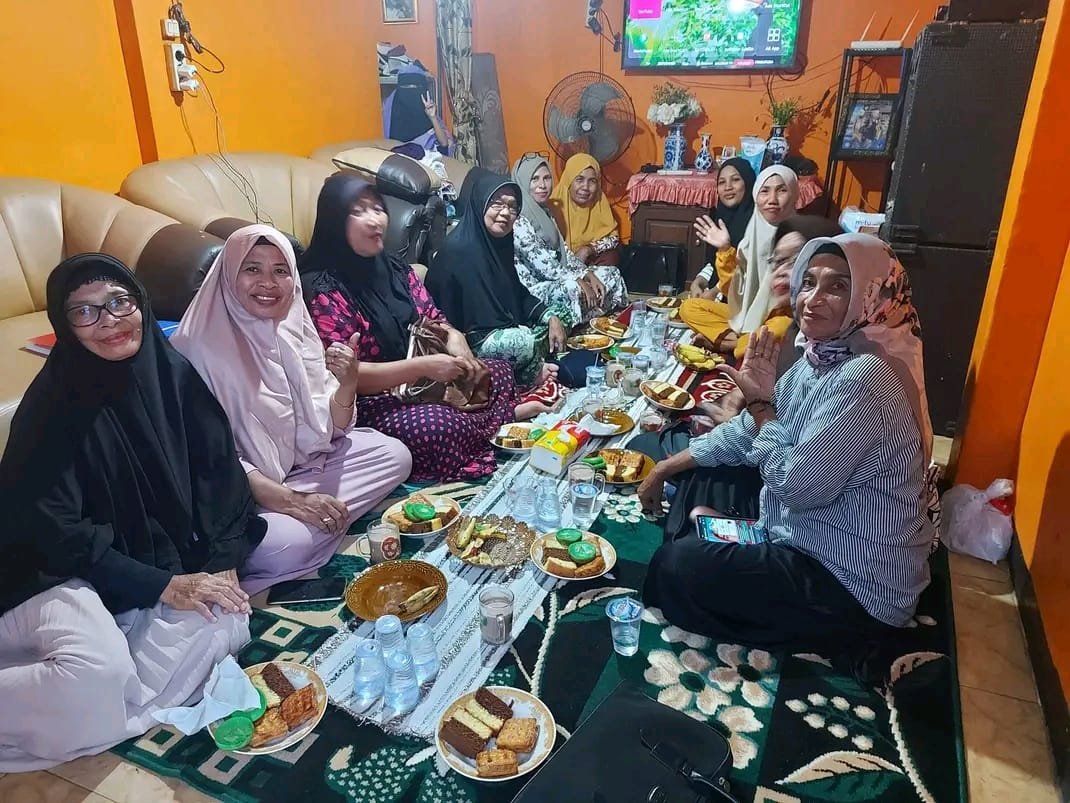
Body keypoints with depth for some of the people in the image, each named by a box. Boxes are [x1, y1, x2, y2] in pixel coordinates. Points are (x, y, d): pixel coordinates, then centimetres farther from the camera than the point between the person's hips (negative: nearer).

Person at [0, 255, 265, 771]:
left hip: (175, 563, 5)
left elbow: (221, 472, -1)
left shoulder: (173, 374, -3)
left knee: (225, 618, -23)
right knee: (98, 672, -32)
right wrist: (163, 586, -21)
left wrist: (223, 564, -13)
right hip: (68, 573, -5)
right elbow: (53, 525, -15)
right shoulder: (51, 405, -14)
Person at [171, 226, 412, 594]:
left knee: (394, 455, -2)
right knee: (289, 543, -35)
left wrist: (347, 385, -21)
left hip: (300, 463, 8)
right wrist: (291, 501, -25)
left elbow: (324, 428, 1)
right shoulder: (201, 345, -18)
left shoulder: (294, 327, 0)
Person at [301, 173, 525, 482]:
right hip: (371, 401, -8)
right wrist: (422, 366, -28)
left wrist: (453, 338, -10)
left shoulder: (394, 269, 8)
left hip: (423, 382, 8)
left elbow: (433, 318, 16)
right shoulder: (322, 289, -16)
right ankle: (507, 416, -6)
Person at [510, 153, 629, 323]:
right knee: (573, 289, -38)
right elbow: (541, 263, -22)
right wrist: (581, 283, -22)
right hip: (534, 288, -9)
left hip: (555, 277, 10)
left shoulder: (545, 211, 12)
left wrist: (589, 275, -6)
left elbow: (564, 251, 9)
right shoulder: (518, 219, -18)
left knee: (612, 274, 2)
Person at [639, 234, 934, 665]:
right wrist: (668, 466, 10)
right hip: (815, 544, 10)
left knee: (674, 567, -10)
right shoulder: (821, 357, 2)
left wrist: (761, 401, -15)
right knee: (703, 478, 15)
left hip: (857, 591, -9)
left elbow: (798, 486, -27)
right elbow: (749, 430, 12)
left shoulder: (865, 379, -28)